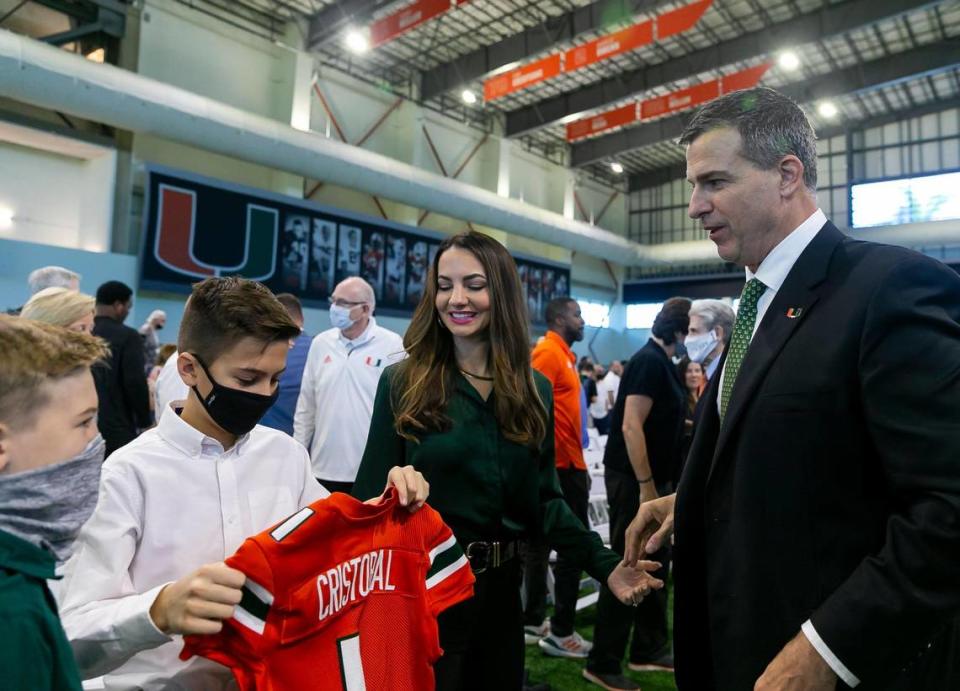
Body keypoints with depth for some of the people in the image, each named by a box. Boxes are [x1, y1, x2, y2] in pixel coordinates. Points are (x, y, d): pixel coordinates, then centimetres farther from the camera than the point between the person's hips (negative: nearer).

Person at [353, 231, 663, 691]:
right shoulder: (403, 383, -9)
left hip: (499, 584, 4)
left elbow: (544, 499, 3)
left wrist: (604, 564, -9)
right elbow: (373, 497, -9)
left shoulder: (534, 391, 2)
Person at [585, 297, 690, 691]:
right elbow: (631, 426, -23)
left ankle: (648, 650, 29)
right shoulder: (649, 360, -16)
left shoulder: (662, 362, 13)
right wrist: (645, 486, -22)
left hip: (652, 479, 10)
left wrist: (658, 483, 19)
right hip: (634, 480, -10)